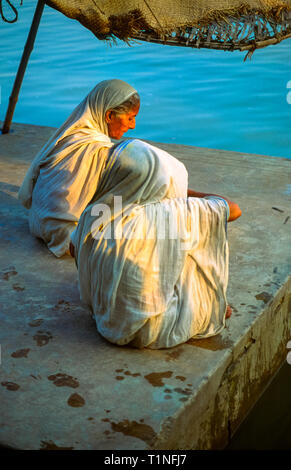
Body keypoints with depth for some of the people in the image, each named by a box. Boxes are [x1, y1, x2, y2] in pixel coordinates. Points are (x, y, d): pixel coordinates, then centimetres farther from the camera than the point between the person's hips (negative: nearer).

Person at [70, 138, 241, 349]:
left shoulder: (93, 217, -16)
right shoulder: (173, 214, -22)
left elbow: (75, 249, 7)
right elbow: (234, 209, -7)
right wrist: (182, 190, 6)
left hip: (108, 324, 3)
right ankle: (213, 308, 41)